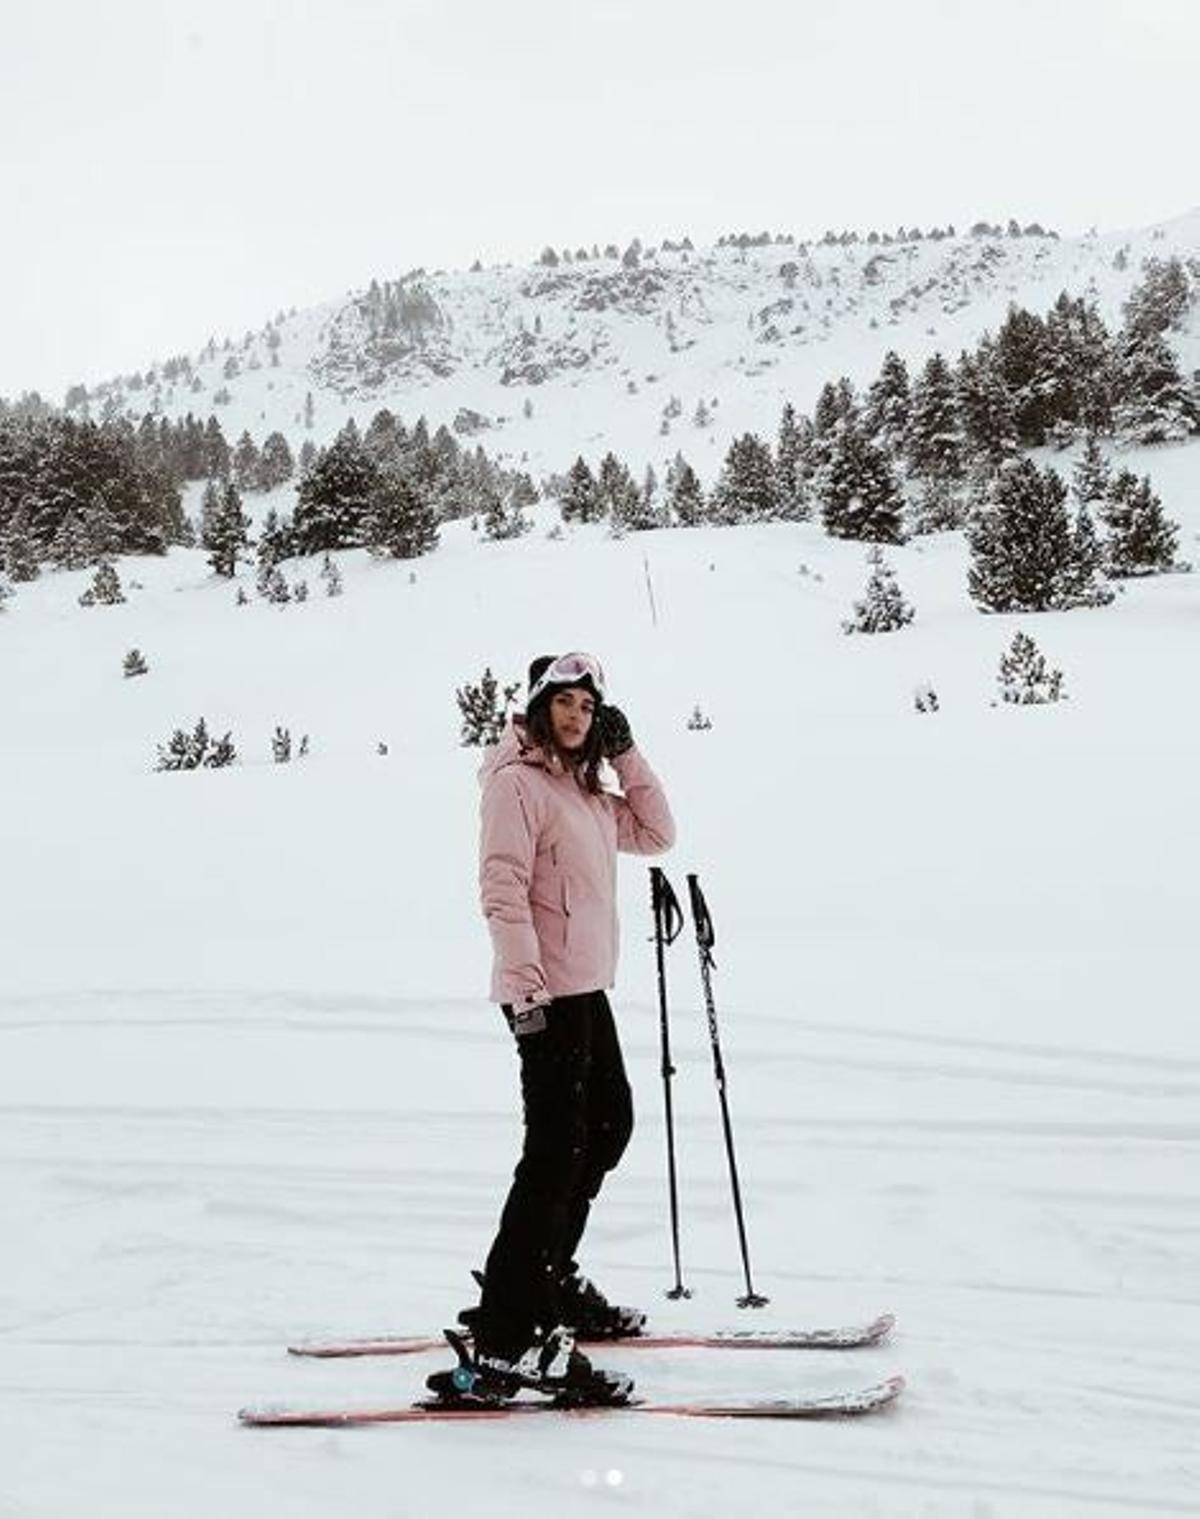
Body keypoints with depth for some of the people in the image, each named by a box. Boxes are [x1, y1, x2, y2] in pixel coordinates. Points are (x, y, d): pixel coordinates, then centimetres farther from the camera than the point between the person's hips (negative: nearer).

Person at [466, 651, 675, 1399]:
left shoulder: (584, 789, 16)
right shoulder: (516, 780, -11)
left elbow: (657, 835, 16)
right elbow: (503, 889, -19)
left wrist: (626, 755, 8)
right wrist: (526, 987, -25)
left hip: (586, 987, 10)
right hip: (546, 991, -10)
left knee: (609, 1124, 19)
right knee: (559, 1145, -12)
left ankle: (549, 1277, 31)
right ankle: (506, 1328, -9)